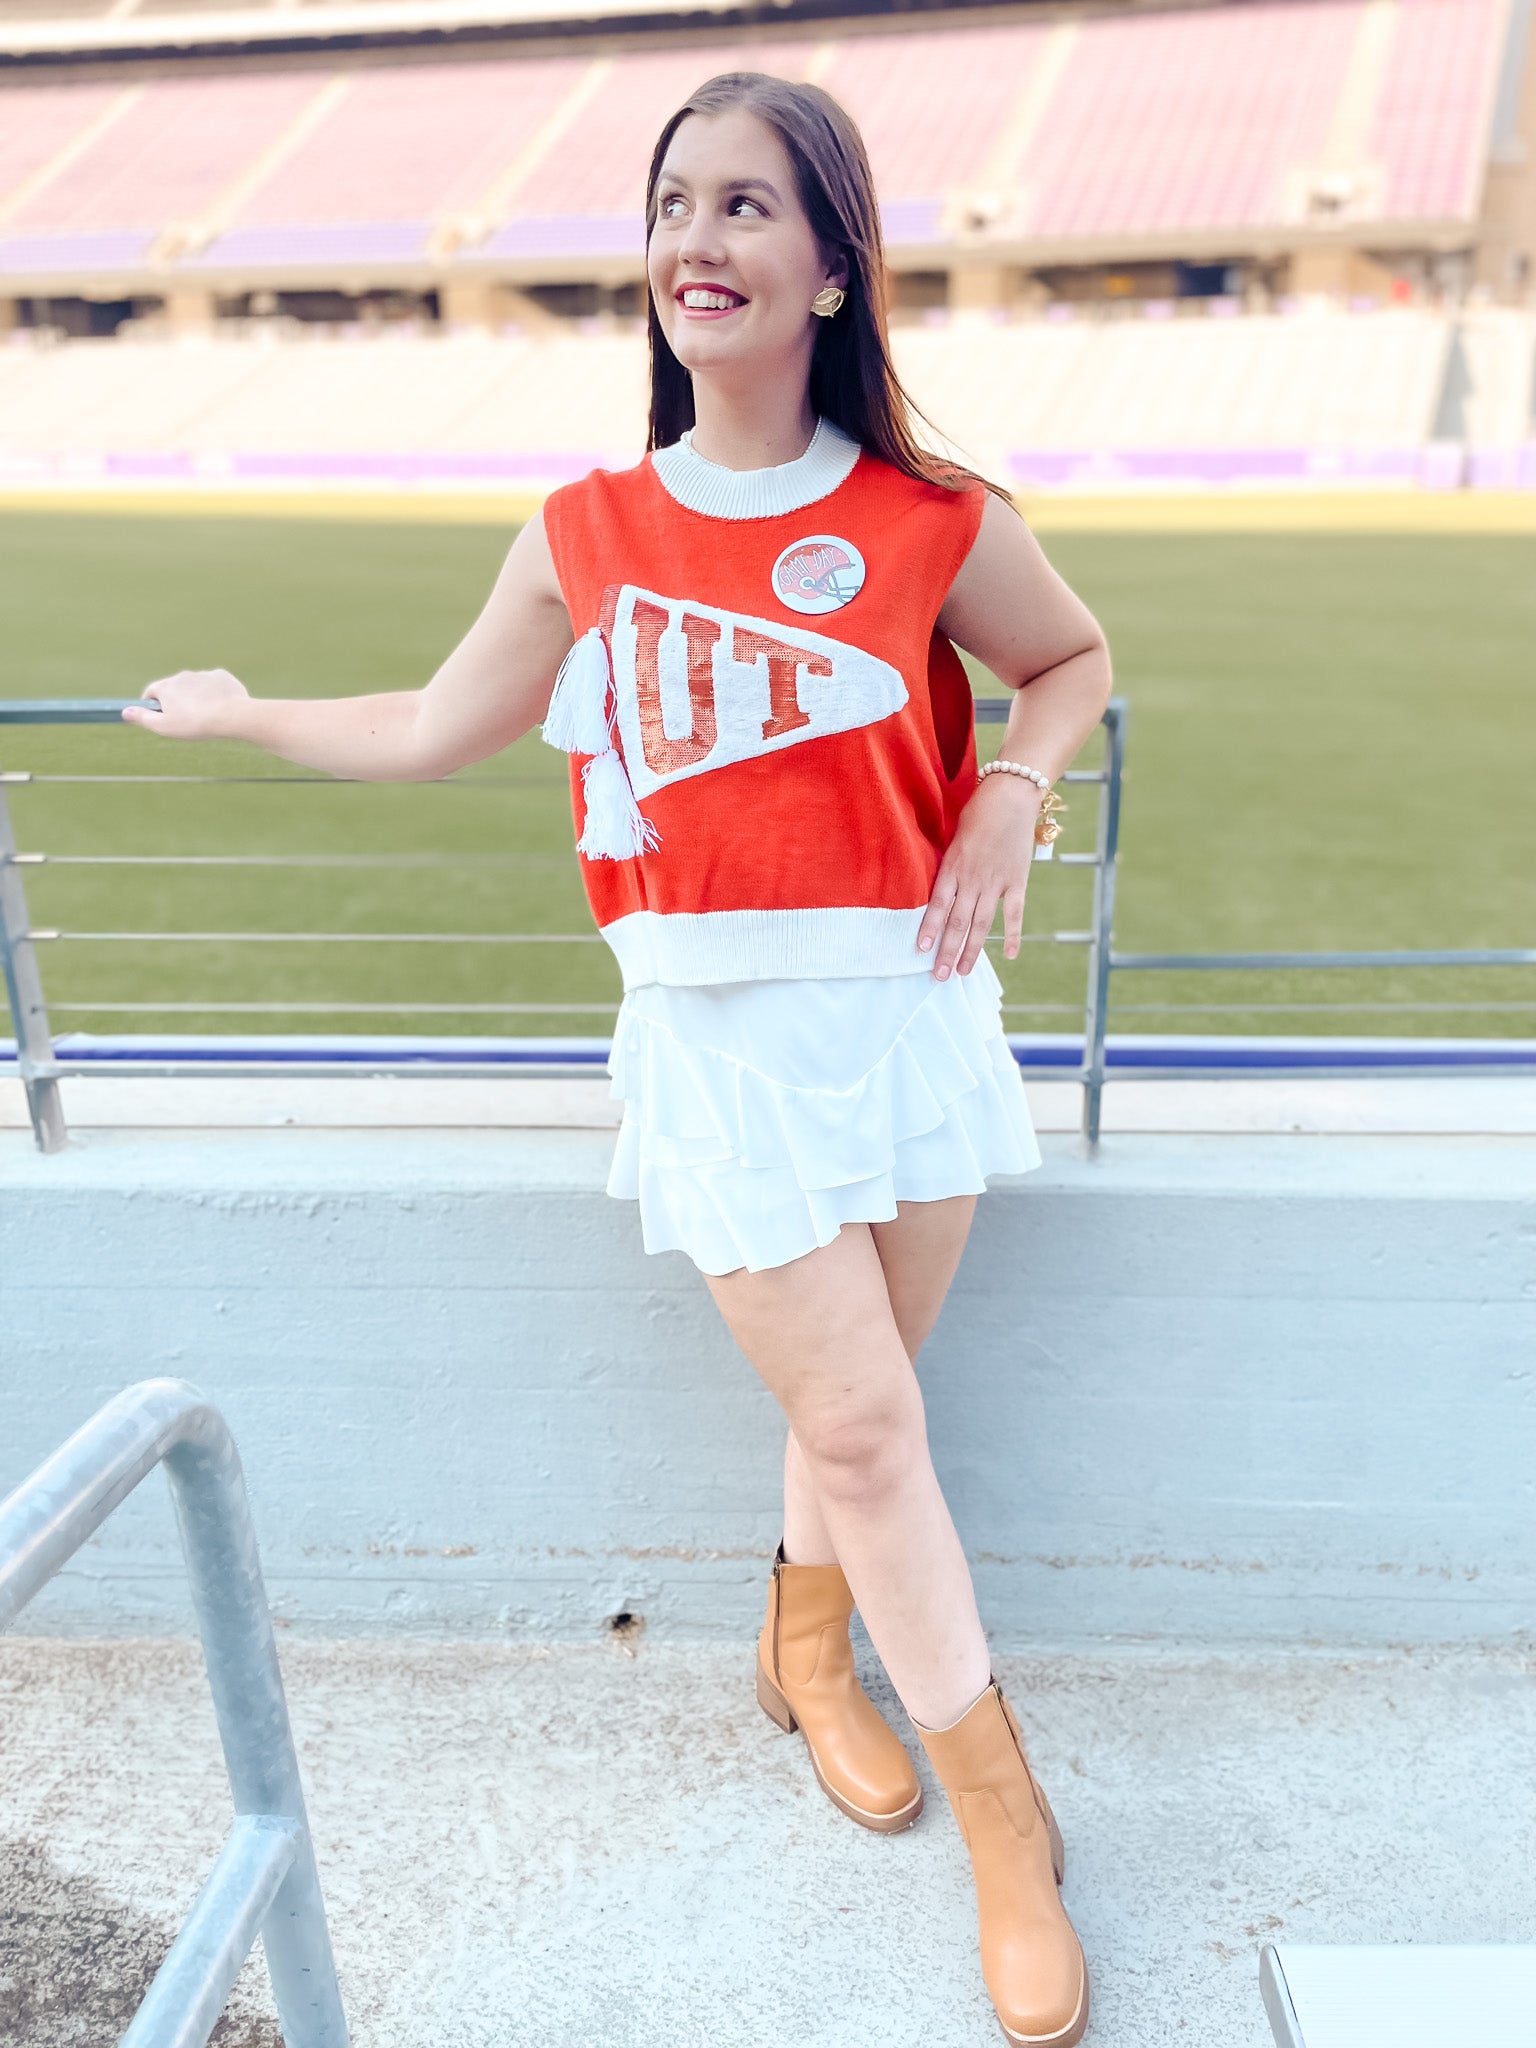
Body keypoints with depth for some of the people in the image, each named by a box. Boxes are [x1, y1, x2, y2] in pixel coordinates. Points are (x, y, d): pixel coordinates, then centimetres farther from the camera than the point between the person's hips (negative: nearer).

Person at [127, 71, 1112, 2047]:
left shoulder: (933, 524, -1)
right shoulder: (588, 535, 3)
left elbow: (1071, 658, 18)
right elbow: (432, 731, 15)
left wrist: (1010, 800, -1)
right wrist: (236, 710, 27)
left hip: (905, 1006, 1)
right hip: (715, 1027, 0)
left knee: (855, 1399, 10)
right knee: (861, 1420, -2)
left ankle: (808, 1650, 42)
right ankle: (1004, 1819, 20)